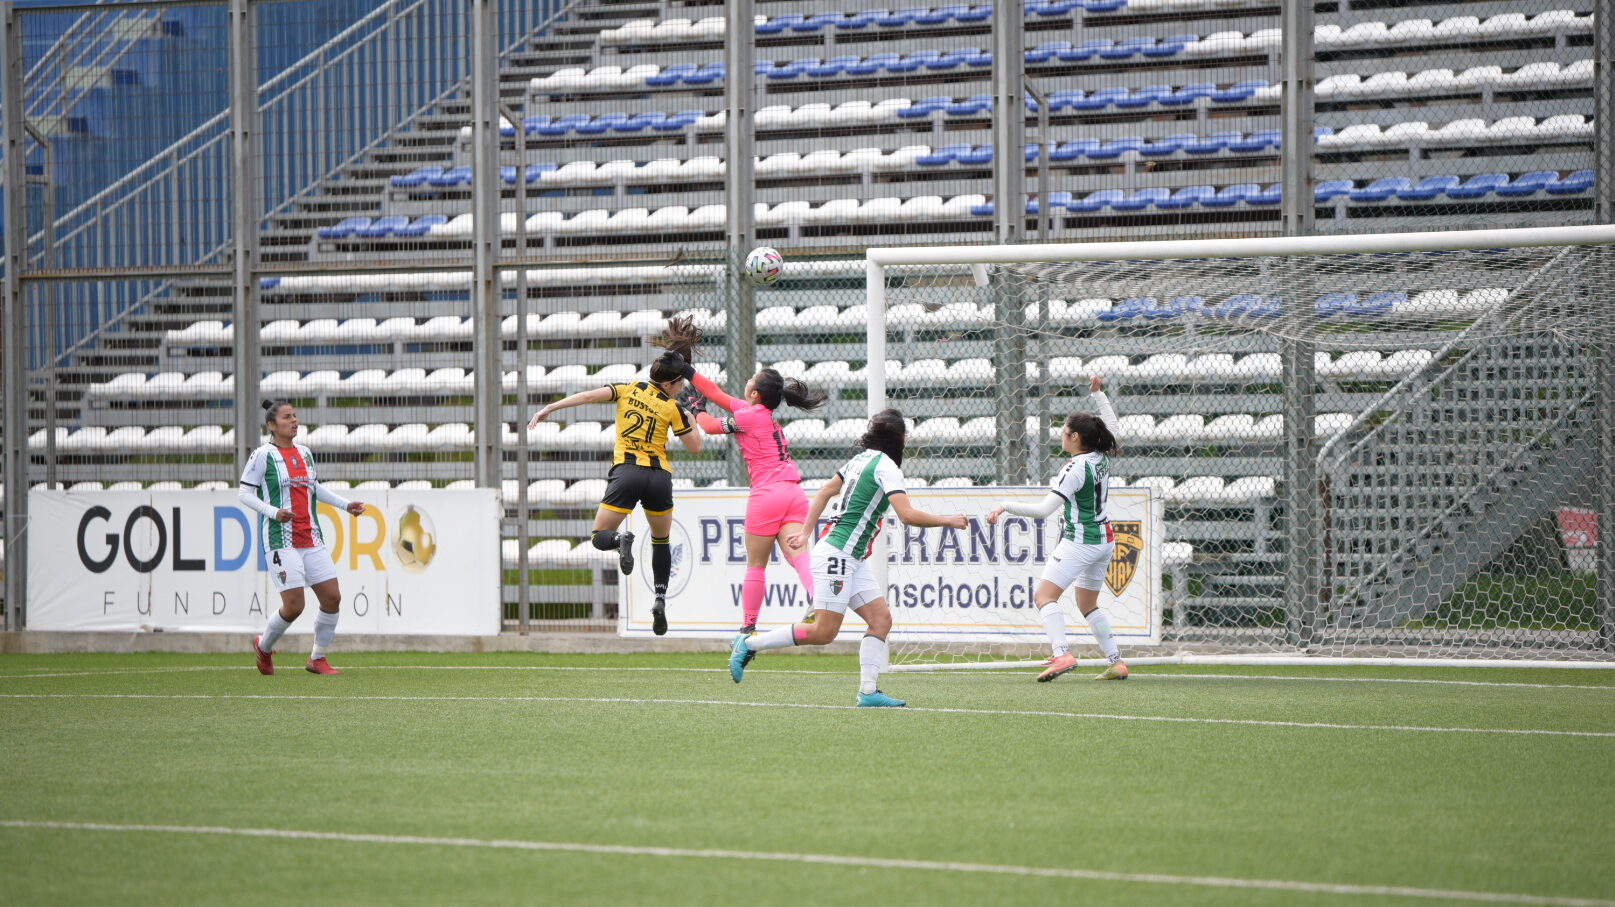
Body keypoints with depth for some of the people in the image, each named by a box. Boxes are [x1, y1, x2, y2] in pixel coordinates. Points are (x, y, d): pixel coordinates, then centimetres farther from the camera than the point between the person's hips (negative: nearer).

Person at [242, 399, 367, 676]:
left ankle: (317, 659, 15)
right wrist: (273, 512, -20)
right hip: (281, 540, -7)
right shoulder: (263, 455, -6)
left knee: (332, 598, -2)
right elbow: (244, 493, -6)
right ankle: (263, 647, 17)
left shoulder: (305, 453, 14)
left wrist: (346, 505, 22)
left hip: (311, 539, 7)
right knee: (294, 606, -12)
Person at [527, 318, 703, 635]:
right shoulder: (672, 409, 1)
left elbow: (588, 396, -5)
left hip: (626, 473, 0)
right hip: (659, 476, 0)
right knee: (661, 540, 21)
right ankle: (660, 598, 5)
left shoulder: (628, 390, 5)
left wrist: (548, 409, -1)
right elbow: (695, 447, 8)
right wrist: (691, 421, 25)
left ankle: (621, 540, -29)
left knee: (600, 537, 7)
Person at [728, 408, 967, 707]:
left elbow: (824, 492, 21)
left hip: (853, 559, 10)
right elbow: (908, 515, -20)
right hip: (837, 555, -10)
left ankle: (868, 691, -2)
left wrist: (806, 533, 26)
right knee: (823, 632, -10)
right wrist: (947, 521, -8)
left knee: (881, 619, 3)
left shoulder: (862, 459, 14)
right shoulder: (886, 466, -13)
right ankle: (748, 644, 0)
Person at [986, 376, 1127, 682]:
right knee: (1088, 604, 20)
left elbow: (1044, 509, -22)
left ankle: (1062, 653, -29)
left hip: (1079, 540, -9)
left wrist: (1006, 506, -17)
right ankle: (1116, 662, 18)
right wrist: (1098, 394, 29)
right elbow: (1111, 425, 26)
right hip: (1104, 539, 9)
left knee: (1044, 595, -12)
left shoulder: (1076, 468, -19)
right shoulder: (1101, 457, 2)